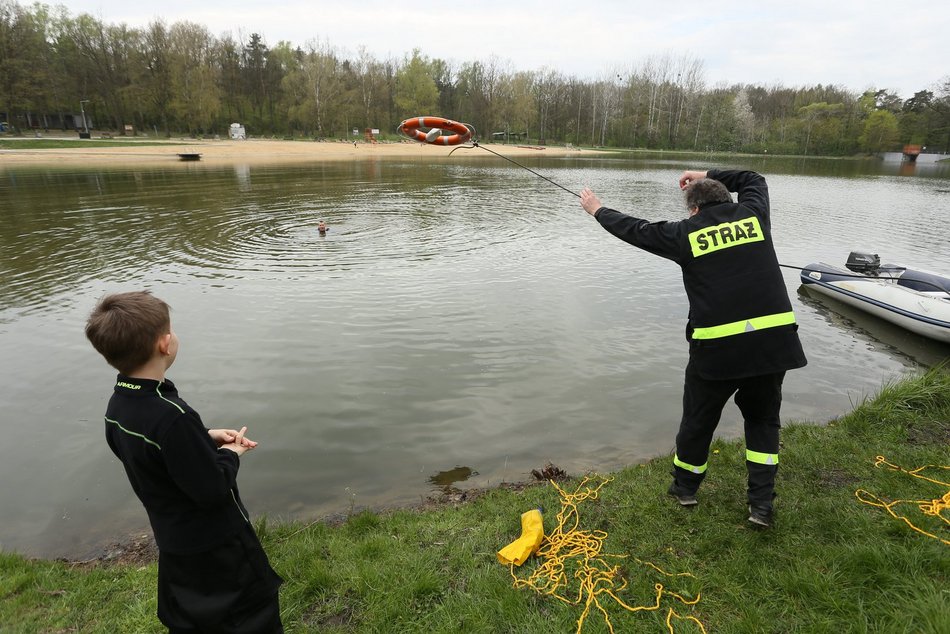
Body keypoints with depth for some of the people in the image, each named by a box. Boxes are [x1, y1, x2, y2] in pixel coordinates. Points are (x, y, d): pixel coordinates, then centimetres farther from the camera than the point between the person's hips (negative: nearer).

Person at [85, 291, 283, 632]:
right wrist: (231, 453, -11)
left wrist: (207, 437, -1)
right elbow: (213, 490, -28)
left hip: (173, 543, 8)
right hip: (216, 546, -8)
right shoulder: (172, 417, -36)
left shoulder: (118, 406, -7)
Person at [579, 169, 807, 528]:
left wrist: (598, 211, 28)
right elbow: (753, 179, 31)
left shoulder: (686, 233, 1)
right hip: (773, 338, 3)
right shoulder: (753, 214, 9)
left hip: (717, 345, -3)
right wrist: (708, 175, 37)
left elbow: (634, 230, 13)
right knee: (763, 420, 21)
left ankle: (685, 487, 37)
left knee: (698, 418, 18)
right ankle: (761, 504, 18)